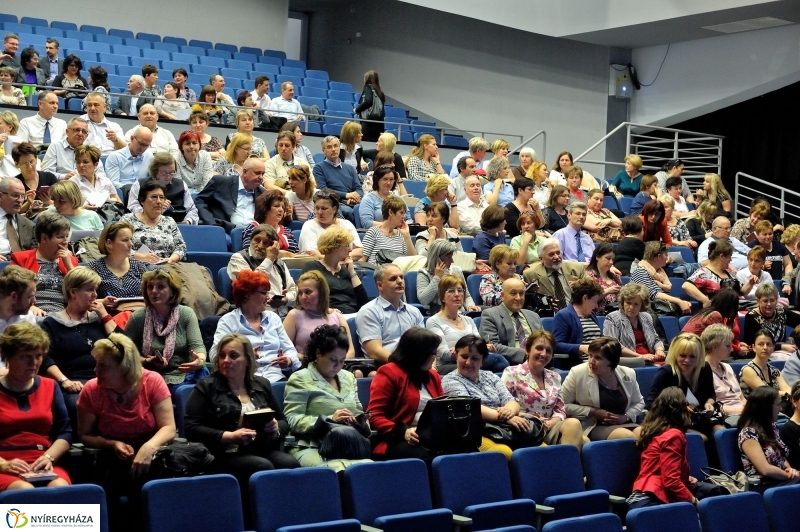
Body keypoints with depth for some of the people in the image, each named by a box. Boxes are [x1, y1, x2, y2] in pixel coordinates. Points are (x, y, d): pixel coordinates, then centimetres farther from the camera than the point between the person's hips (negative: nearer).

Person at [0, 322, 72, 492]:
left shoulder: (50, 387, 17)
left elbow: (65, 432, 13)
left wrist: (49, 457, -6)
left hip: (43, 468, 3)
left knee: (60, 488, -32)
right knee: (25, 491, -37)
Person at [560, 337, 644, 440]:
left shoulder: (628, 374, 4)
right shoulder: (578, 373, -8)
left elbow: (639, 403, 18)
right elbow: (563, 405, -4)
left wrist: (626, 417, -3)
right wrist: (592, 412, -13)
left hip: (624, 424, 5)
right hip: (592, 427, -5)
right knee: (628, 437, -32)